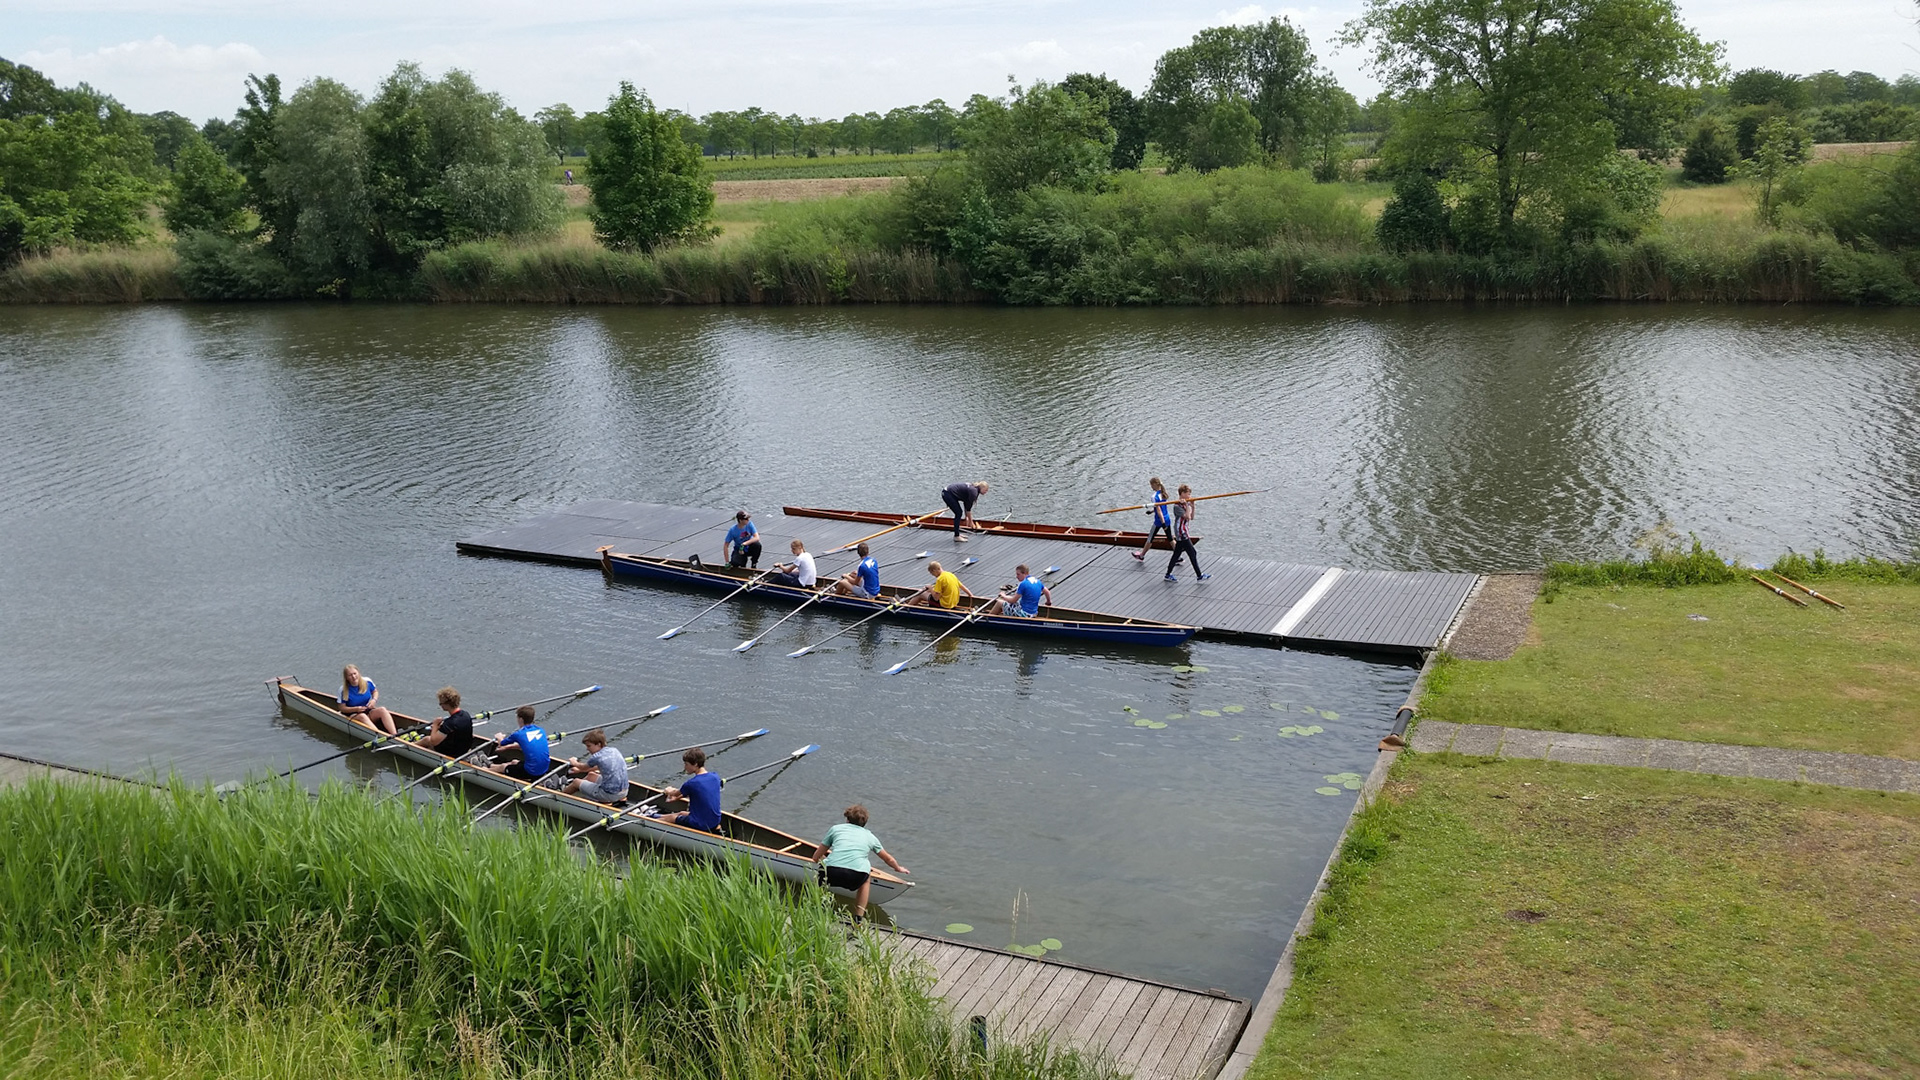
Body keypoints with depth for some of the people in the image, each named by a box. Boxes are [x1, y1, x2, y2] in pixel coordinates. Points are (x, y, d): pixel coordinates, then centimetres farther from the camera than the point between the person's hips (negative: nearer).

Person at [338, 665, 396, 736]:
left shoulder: (367, 682, -2)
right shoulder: (343, 690, -10)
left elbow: (375, 691, 15)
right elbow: (342, 708, -6)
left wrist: (374, 700, -7)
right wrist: (356, 709, -22)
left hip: (368, 712, 3)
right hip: (352, 714, -3)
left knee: (382, 710, -27)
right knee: (362, 716, -37)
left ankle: (395, 735, -44)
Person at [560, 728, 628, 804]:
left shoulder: (597, 757, -15)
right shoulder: (614, 751, 6)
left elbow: (584, 767, 9)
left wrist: (575, 763, 31)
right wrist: (579, 770, 36)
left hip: (609, 795, -7)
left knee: (576, 782, 15)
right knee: (590, 775, 30)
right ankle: (569, 787, 51)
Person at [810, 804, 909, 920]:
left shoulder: (836, 829, 25)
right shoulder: (870, 836, 28)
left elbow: (816, 858, 28)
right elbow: (889, 860, 44)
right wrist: (898, 868, 66)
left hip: (830, 873, 0)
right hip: (856, 877, 0)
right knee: (867, 876, 34)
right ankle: (859, 918, 27)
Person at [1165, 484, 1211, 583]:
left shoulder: (1185, 504, 11)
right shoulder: (1177, 506, -17)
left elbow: (1191, 517, 12)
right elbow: (1187, 517, -24)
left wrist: (1192, 507, 0)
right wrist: (1187, 505, -22)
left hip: (1183, 533, 10)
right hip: (1181, 534, -10)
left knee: (1177, 554, 13)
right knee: (1192, 554, -5)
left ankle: (1168, 575, 19)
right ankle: (1199, 576, 1)